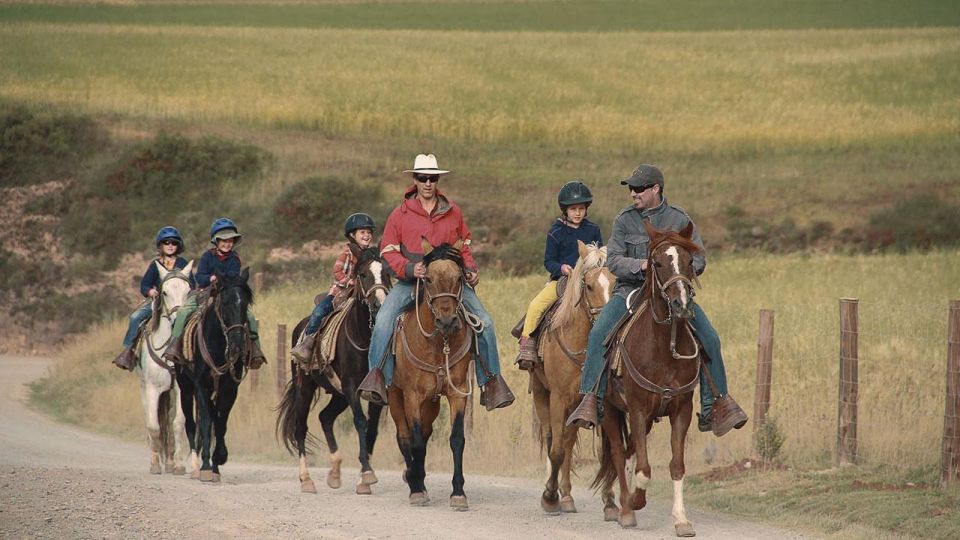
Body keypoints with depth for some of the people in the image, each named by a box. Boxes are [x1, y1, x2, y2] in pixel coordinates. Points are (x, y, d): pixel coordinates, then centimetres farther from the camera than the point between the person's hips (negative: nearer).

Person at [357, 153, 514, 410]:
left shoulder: (453, 212, 11)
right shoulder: (401, 214, 3)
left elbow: (464, 245, 23)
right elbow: (388, 250, 2)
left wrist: (470, 269, 5)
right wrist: (409, 268, -16)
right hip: (410, 281, -2)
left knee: (484, 321, -11)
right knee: (384, 319, -27)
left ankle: (491, 380, 1)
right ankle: (377, 375, -23)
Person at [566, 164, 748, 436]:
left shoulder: (680, 220, 4)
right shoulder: (624, 220, 4)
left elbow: (699, 260, 2)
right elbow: (613, 260, -3)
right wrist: (641, 266, -22)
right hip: (630, 290, 0)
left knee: (709, 338, -15)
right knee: (598, 334, -24)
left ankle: (715, 404, -6)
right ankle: (591, 400, -21)